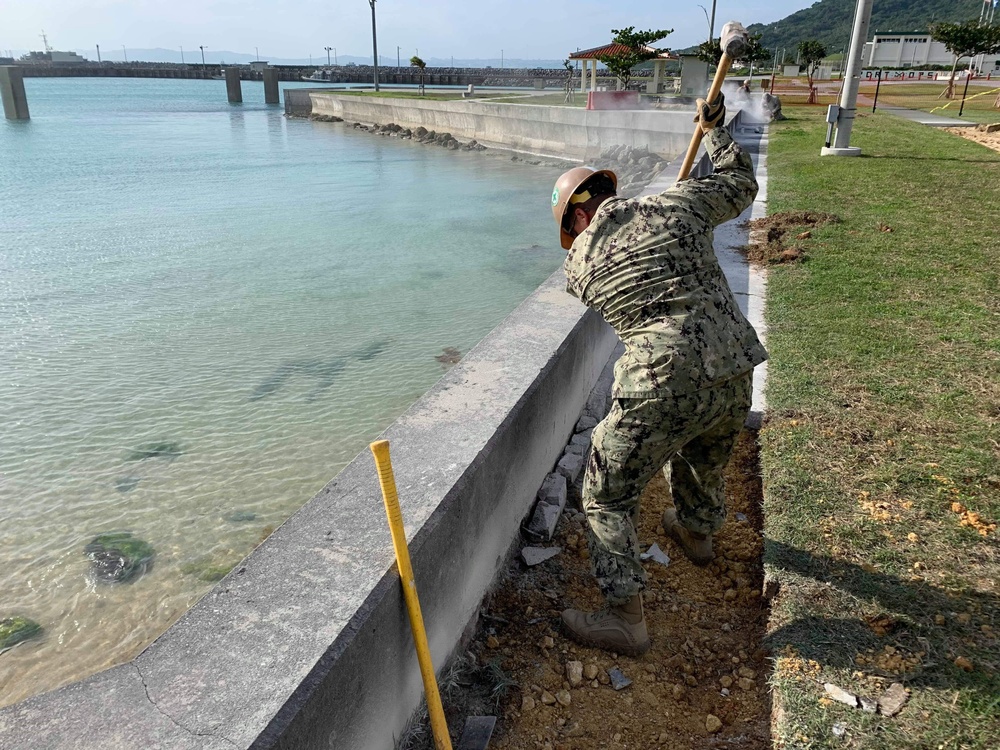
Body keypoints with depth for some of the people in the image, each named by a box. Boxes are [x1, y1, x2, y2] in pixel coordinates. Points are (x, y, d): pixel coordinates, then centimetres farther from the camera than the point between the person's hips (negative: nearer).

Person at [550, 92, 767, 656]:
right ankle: (697, 531, 62)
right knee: (705, 456, 34)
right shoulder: (677, 203, 7)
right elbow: (741, 185, 24)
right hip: (734, 377, 5)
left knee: (609, 495, 11)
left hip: (663, 390, -5)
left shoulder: (579, 261, 4)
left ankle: (627, 620, 14)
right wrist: (715, 129, 39)